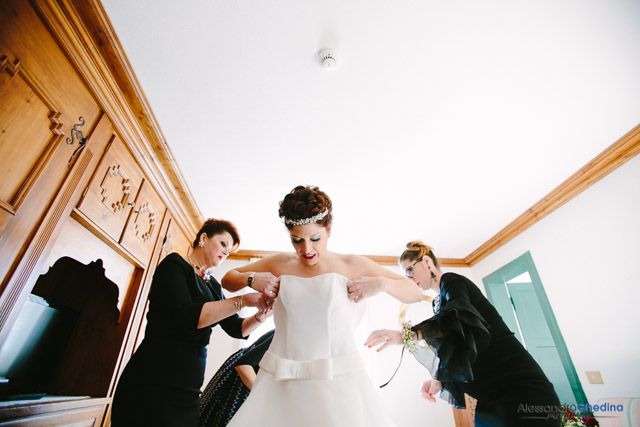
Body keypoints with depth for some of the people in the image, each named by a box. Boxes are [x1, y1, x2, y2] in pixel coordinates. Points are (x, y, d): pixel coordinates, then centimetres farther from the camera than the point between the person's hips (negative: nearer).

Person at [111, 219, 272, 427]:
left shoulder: (213, 286, 11)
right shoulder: (175, 264, -8)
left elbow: (236, 328, 11)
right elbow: (182, 316, -24)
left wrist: (262, 314, -9)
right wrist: (241, 301, -26)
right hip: (154, 384, -7)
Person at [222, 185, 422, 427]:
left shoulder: (353, 266, 1)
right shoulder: (279, 264, 6)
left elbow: (414, 293, 8)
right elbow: (227, 279, 19)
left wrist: (382, 283, -11)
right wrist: (250, 278, -2)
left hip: (338, 381, -2)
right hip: (281, 382, 3)